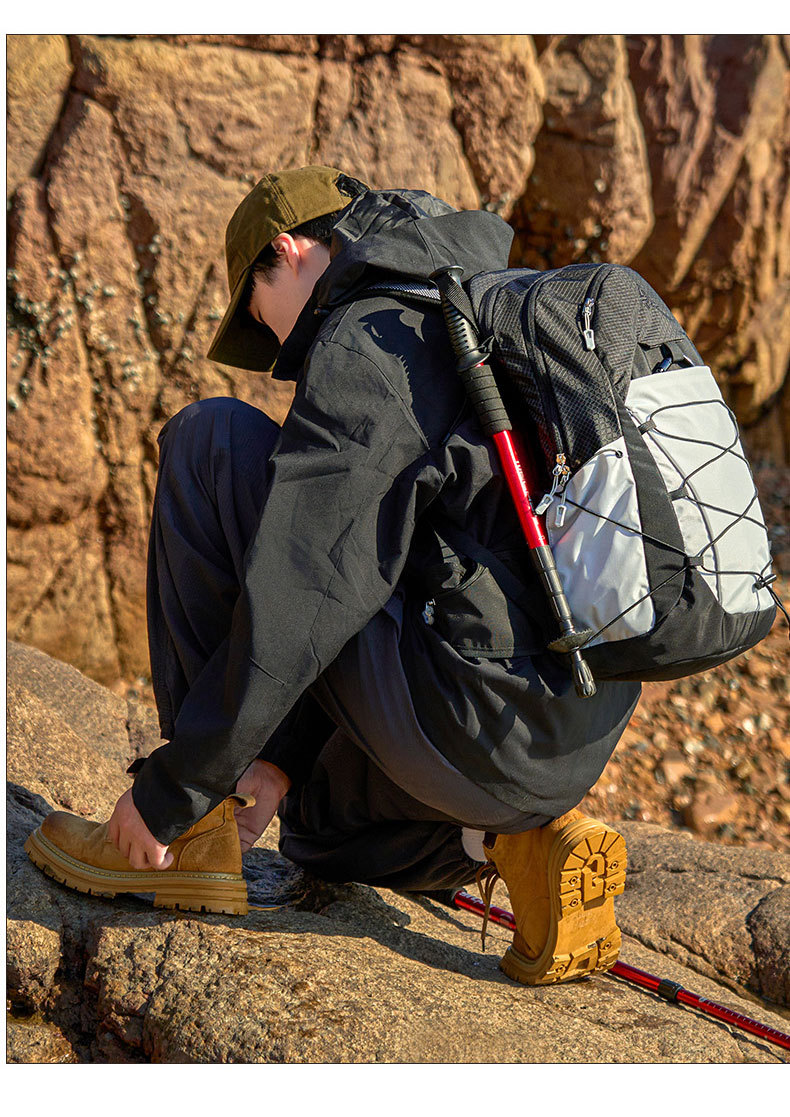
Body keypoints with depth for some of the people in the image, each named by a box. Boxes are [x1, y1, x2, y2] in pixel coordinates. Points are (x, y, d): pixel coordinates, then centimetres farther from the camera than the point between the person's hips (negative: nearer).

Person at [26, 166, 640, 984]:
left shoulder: (364, 348, -11)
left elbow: (292, 609, -17)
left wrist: (170, 789, -5)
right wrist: (285, 756, 19)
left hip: (473, 725, -9)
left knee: (210, 444, 0)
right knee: (321, 832, 37)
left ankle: (190, 830, 4)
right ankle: (523, 839, 9)